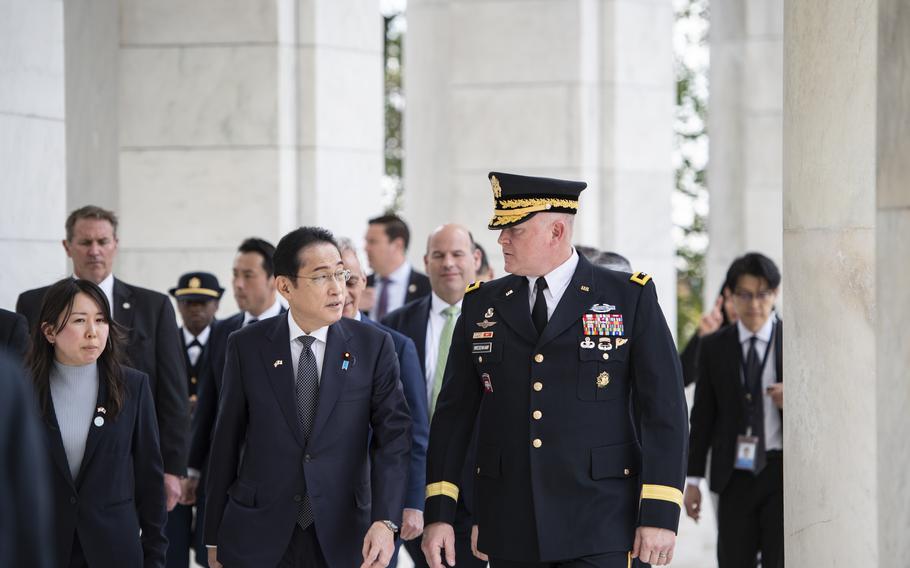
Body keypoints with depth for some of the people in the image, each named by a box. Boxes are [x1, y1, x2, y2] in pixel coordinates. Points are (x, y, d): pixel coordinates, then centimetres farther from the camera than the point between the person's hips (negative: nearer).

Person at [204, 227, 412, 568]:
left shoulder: (374, 346, -1)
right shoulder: (246, 347, 0)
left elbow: (393, 436, -7)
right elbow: (226, 442, 4)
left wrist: (385, 521, -21)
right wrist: (214, 538, 4)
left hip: (341, 539, 0)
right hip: (258, 539, 0)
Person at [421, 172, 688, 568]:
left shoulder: (631, 298, 1)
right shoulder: (482, 305, 10)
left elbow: (664, 411, -3)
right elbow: (453, 415, 10)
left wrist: (660, 515, -10)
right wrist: (438, 513, 3)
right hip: (510, 535, 4)